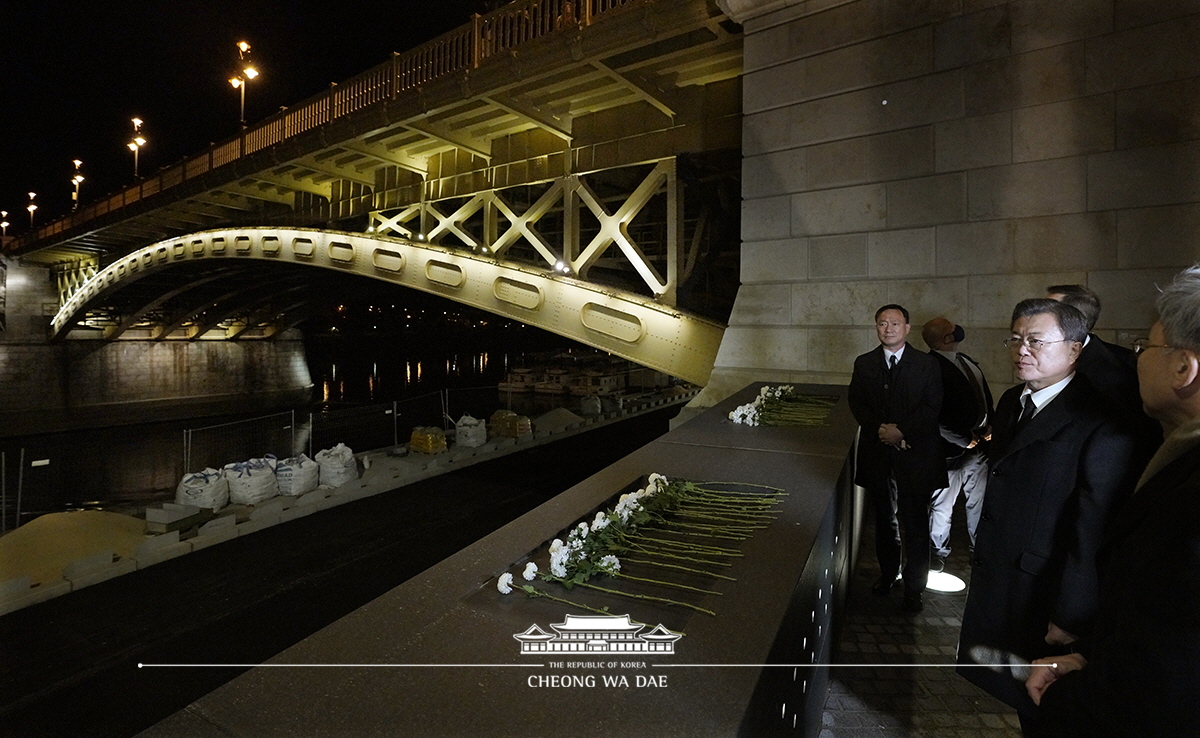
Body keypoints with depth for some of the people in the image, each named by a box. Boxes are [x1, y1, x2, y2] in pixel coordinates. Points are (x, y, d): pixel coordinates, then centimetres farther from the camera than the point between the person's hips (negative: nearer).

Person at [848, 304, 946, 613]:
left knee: (914, 524, 3)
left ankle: (913, 589, 16)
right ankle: (888, 574, 32)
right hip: (877, 454, 3)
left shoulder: (927, 365, -2)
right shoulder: (864, 364, 6)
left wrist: (901, 430, -17)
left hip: (914, 455, -3)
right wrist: (879, 429, -12)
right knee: (884, 520, 16)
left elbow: (932, 408, -7)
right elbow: (856, 402, 2)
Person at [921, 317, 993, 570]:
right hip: (952, 448, -8)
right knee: (942, 505, 8)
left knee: (980, 501, 20)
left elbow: (985, 396, 18)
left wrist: (990, 428, 5)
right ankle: (938, 551, 26)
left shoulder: (968, 362, 10)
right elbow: (937, 416, -23)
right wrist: (965, 440, -14)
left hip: (979, 443, 8)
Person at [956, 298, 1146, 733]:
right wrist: (982, 557, 12)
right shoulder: (1012, 403, 5)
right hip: (996, 583, 7)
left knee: (1041, 711, 15)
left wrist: (1072, 615, -17)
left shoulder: (1100, 423, -21)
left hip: (1042, 596, -6)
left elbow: (1095, 532, -21)